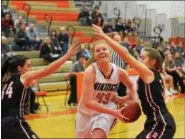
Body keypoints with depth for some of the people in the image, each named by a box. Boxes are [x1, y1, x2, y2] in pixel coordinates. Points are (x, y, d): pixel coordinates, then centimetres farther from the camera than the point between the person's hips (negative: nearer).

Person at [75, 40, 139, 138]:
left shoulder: (119, 72, -16)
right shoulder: (90, 71, -27)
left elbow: (131, 86, 8)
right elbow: (88, 102, -34)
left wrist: (135, 102, -11)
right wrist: (113, 112, -37)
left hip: (106, 111, 1)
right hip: (87, 112, -1)